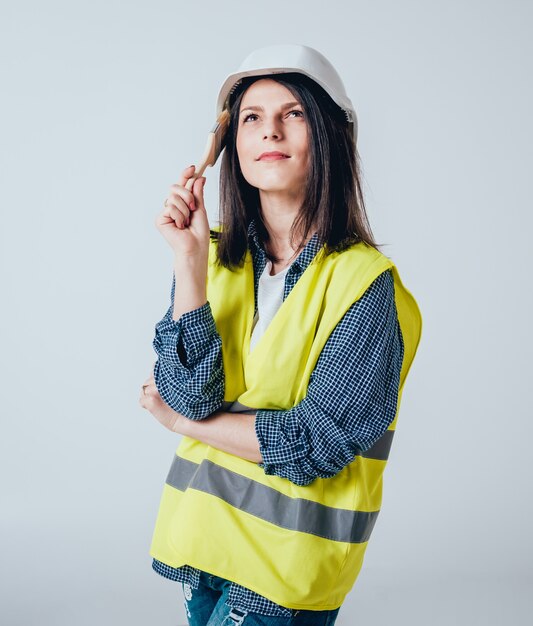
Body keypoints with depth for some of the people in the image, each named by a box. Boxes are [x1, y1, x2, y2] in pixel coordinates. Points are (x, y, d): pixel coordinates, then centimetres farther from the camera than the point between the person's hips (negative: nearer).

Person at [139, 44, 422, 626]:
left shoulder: (365, 281, -16)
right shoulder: (214, 254, -3)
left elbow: (317, 442, -18)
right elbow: (188, 394, -13)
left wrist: (183, 421, -8)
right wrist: (189, 257, -20)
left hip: (288, 550, -4)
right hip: (202, 527, 4)